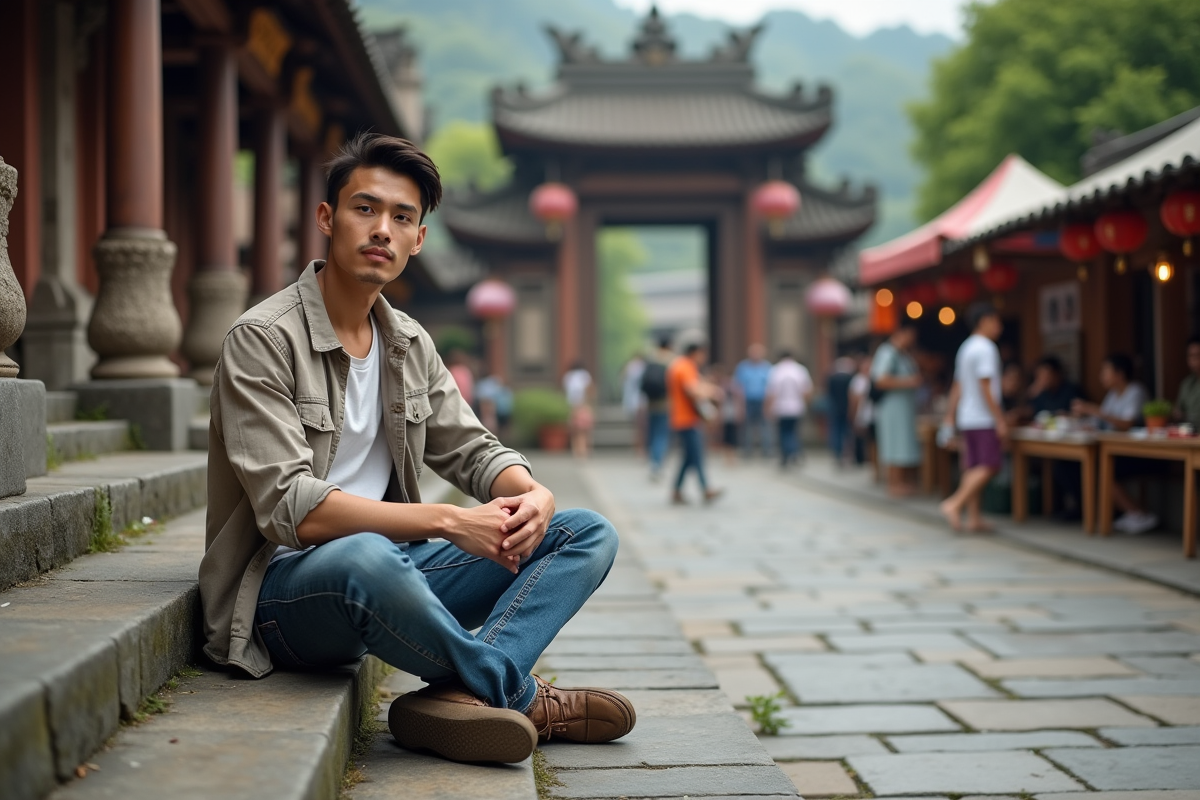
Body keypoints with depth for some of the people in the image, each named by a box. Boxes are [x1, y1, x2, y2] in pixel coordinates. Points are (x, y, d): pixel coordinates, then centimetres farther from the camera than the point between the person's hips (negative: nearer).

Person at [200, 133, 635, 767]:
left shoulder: (409, 343, 12)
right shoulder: (262, 339, -12)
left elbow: (471, 449, 15)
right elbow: (291, 510, -21)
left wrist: (534, 493, -10)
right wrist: (448, 520, -25)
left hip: (390, 568, 8)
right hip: (283, 588, -8)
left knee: (588, 533, -5)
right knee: (365, 559, -44)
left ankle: (464, 695, -31)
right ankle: (521, 696, -17)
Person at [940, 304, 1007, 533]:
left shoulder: (965, 348, 16)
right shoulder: (985, 349, -13)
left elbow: (957, 387, 18)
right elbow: (985, 387, -18)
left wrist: (950, 415, 21)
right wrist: (1000, 419, -18)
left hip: (967, 418, 9)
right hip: (983, 419, -9)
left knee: (973, 468, 7)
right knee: (990, 466, -9)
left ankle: (974, 518, 7)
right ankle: (954, 504, -16)